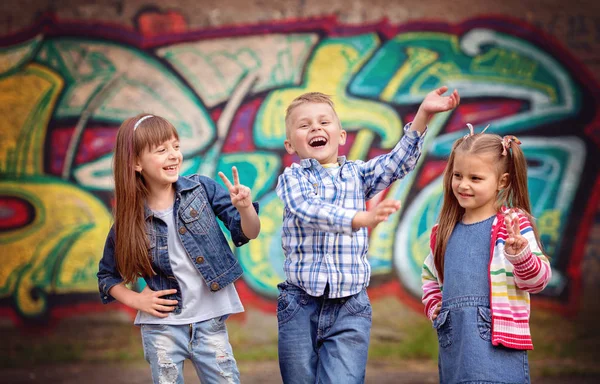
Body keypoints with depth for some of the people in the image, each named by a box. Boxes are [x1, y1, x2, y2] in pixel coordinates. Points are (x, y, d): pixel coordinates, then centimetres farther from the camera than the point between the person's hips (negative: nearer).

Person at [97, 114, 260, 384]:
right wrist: (136, 300, -7)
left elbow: (248, 234, -5)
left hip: (210, 321, 0)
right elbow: (108, 275, 9)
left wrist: (245, 208, -25)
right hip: (162, 327, 0)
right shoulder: (129, 219, -5)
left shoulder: (202, 189, -6)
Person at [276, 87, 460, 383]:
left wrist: (423, 114, -16)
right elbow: (310, 211, -19)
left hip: (350, 307, 1)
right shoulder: (292, 178, 1)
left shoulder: (357, 174, 12)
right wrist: (361, 219, -36)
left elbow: (398, 162, -3)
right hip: (301, 305, -1)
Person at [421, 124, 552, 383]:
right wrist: (434, 307, 14)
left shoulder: (513, 224, -3)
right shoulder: (444, 230, 14)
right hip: (454, 344, 6)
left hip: (498, 345, -6)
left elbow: (538, 280, -8)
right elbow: (430, 277, 31)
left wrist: (520, 254, -26)